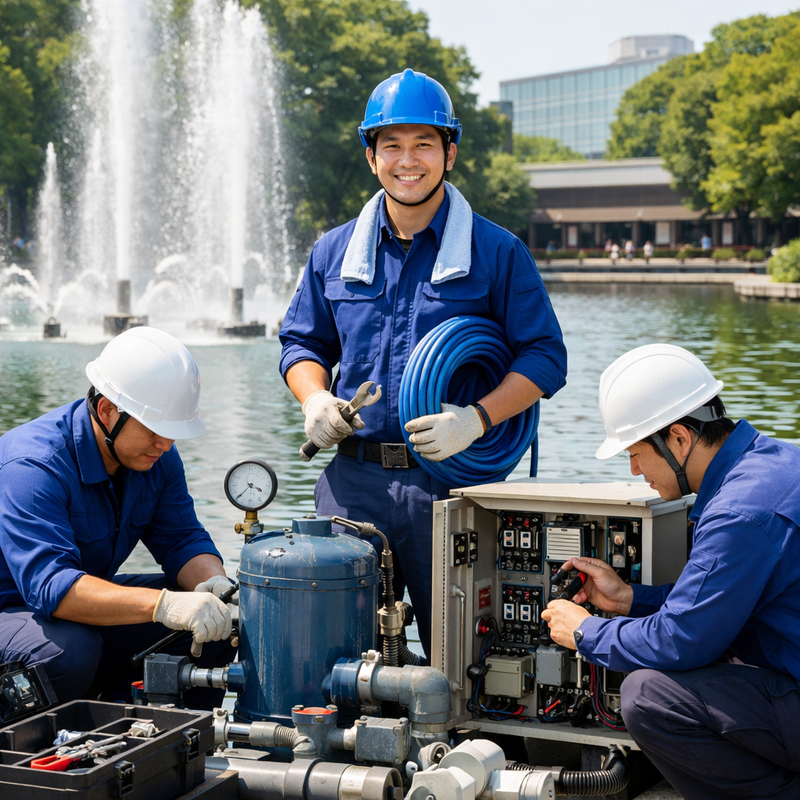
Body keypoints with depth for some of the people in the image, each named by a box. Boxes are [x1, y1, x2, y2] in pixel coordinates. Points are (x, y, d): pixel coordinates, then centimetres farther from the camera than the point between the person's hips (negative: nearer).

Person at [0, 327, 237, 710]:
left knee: (217, 622, -7)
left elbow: (182, 539, 0)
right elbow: (50, 585, -41)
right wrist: (163, 605, -51)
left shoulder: (154, 455, -3)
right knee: (72, 650, -39)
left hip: (88, 607, 8)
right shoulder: (32, 466, -29)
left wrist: (216, 582, -25)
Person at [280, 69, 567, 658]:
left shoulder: (497, 253, 1)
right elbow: (303, 342, 21)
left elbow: (545, 356, -1)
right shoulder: (335, 252, 12)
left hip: (450, 479, -3)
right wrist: (315, 399, -1)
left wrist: (477, 418, -15)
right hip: (353, 477, 3)